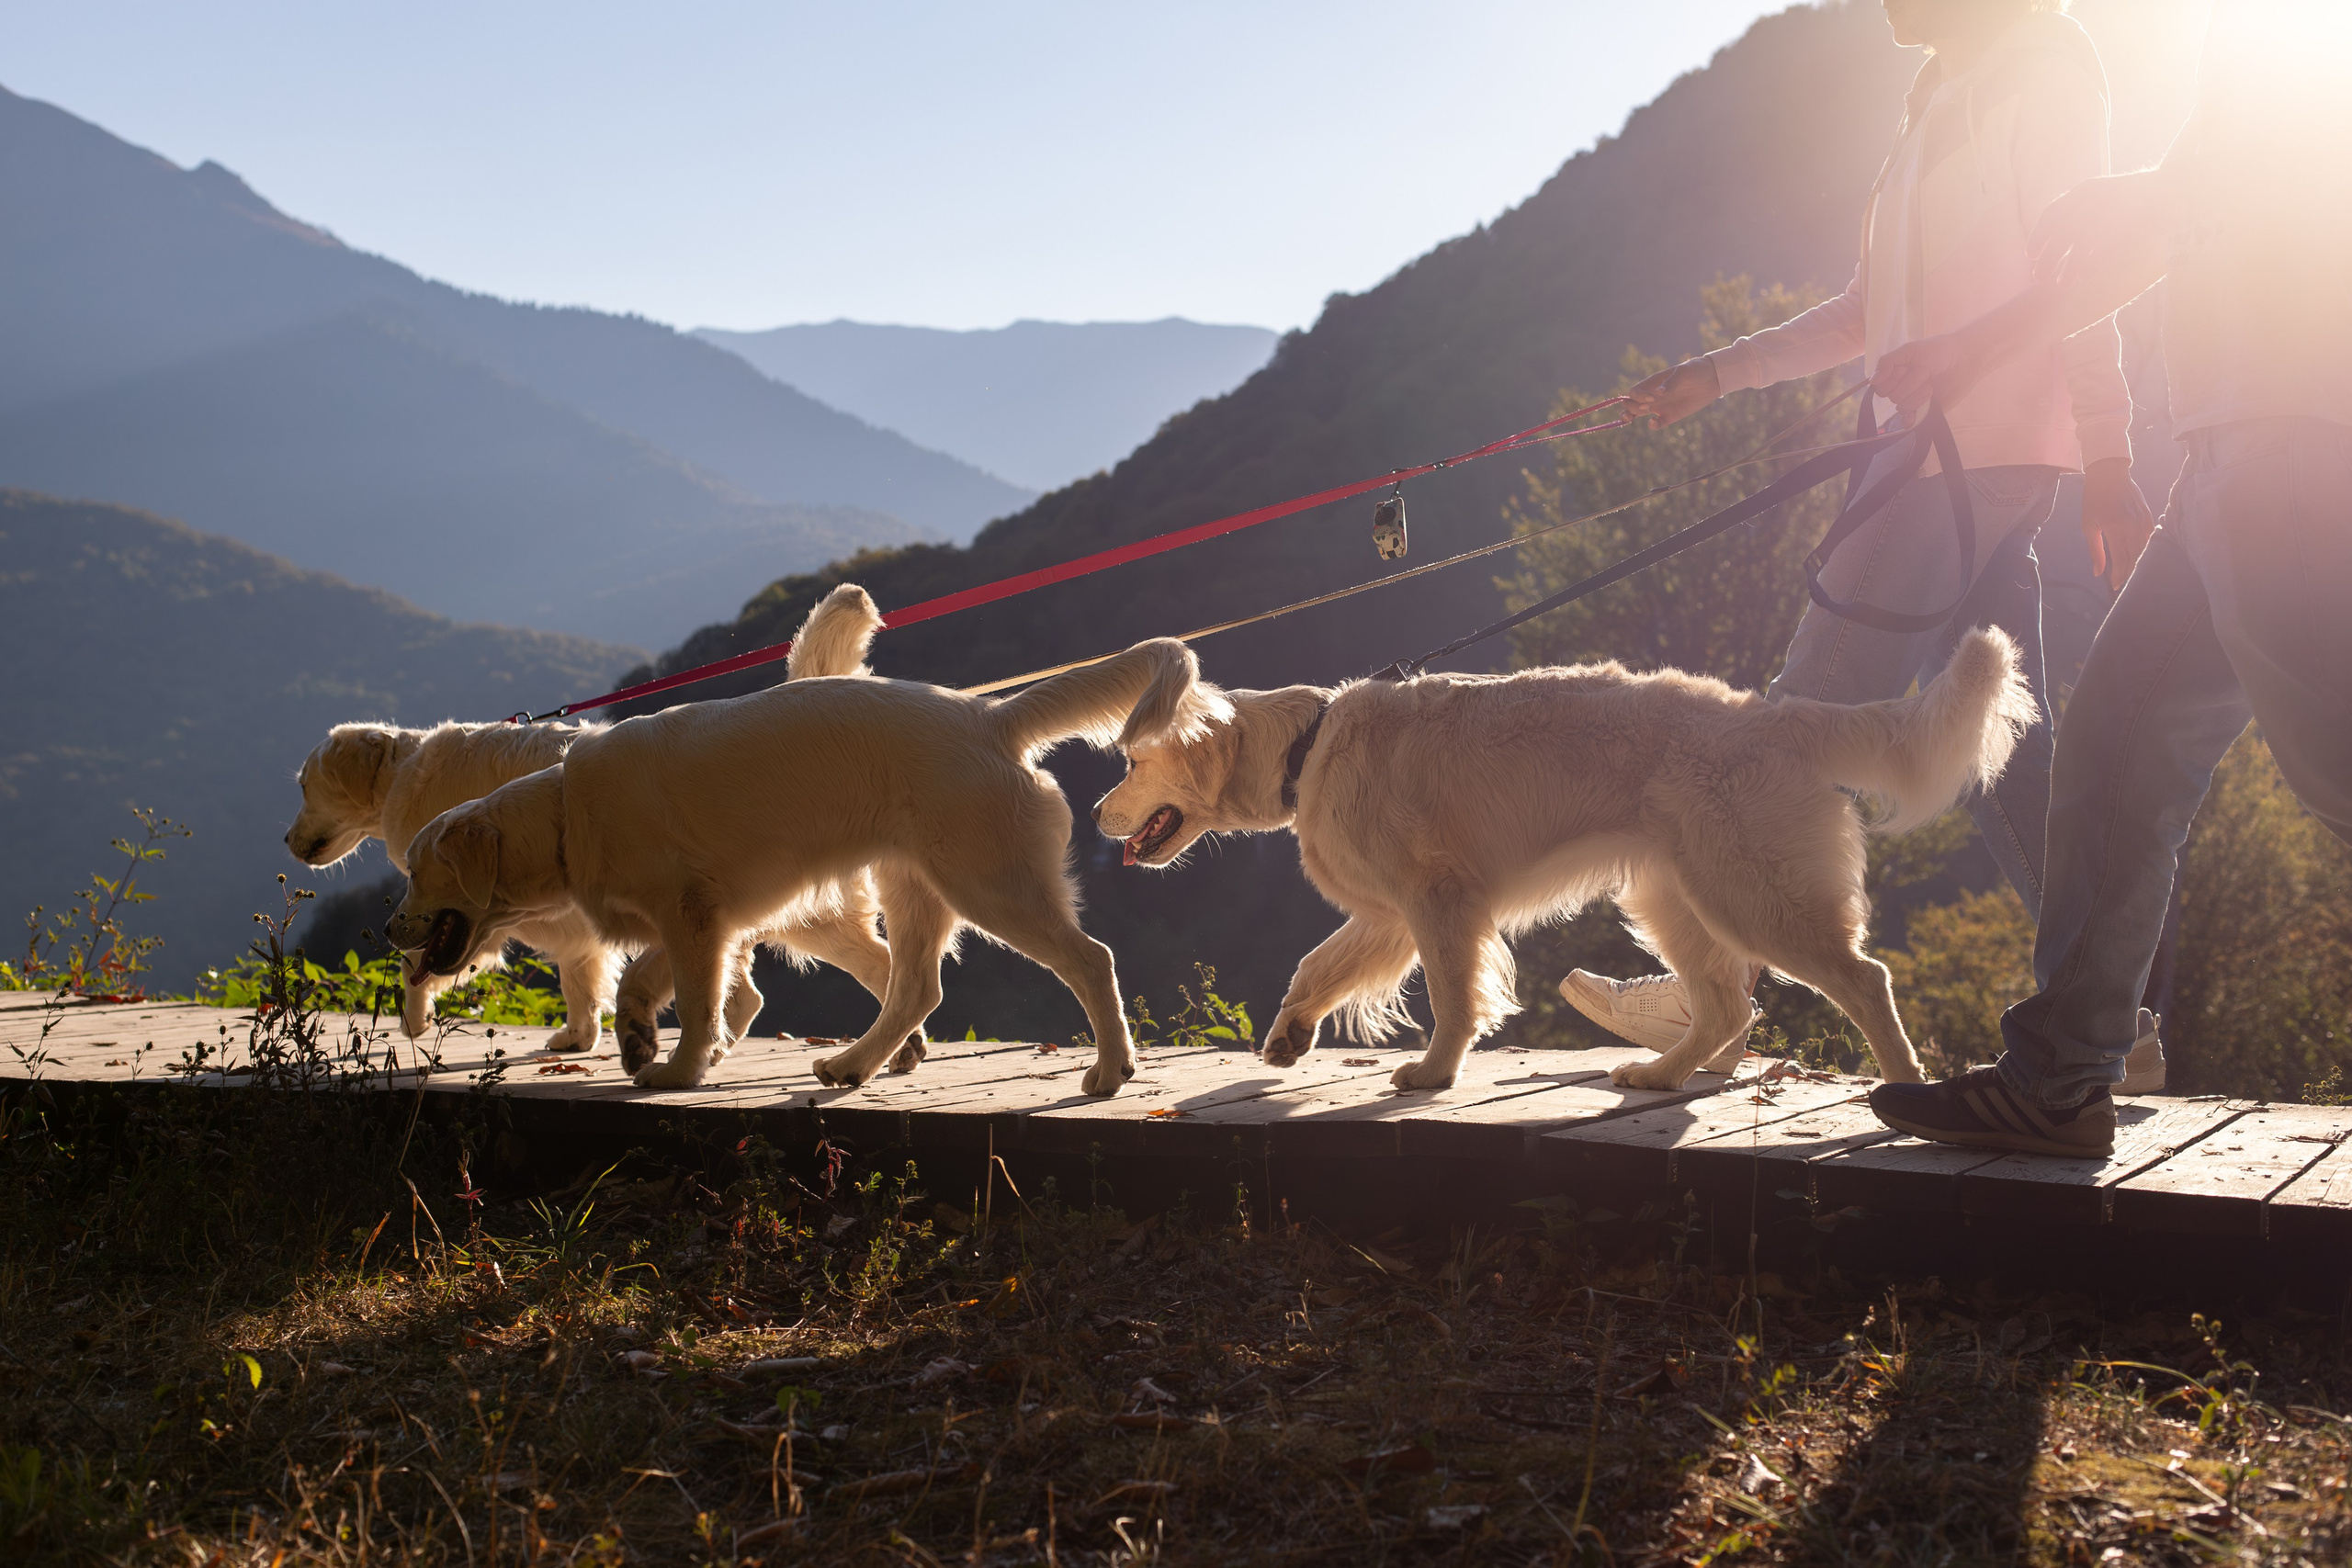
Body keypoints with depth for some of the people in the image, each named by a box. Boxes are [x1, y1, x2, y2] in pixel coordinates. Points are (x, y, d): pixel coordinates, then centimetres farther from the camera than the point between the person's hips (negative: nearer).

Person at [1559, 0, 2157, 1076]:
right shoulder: (1939, 99, 25)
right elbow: (1872, 311, 28)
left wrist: (2106, 468, -16)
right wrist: (1724, 372, 23)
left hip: (1978, 452, -9)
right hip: (1937, 460, 9)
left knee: (1812, 715, -7)